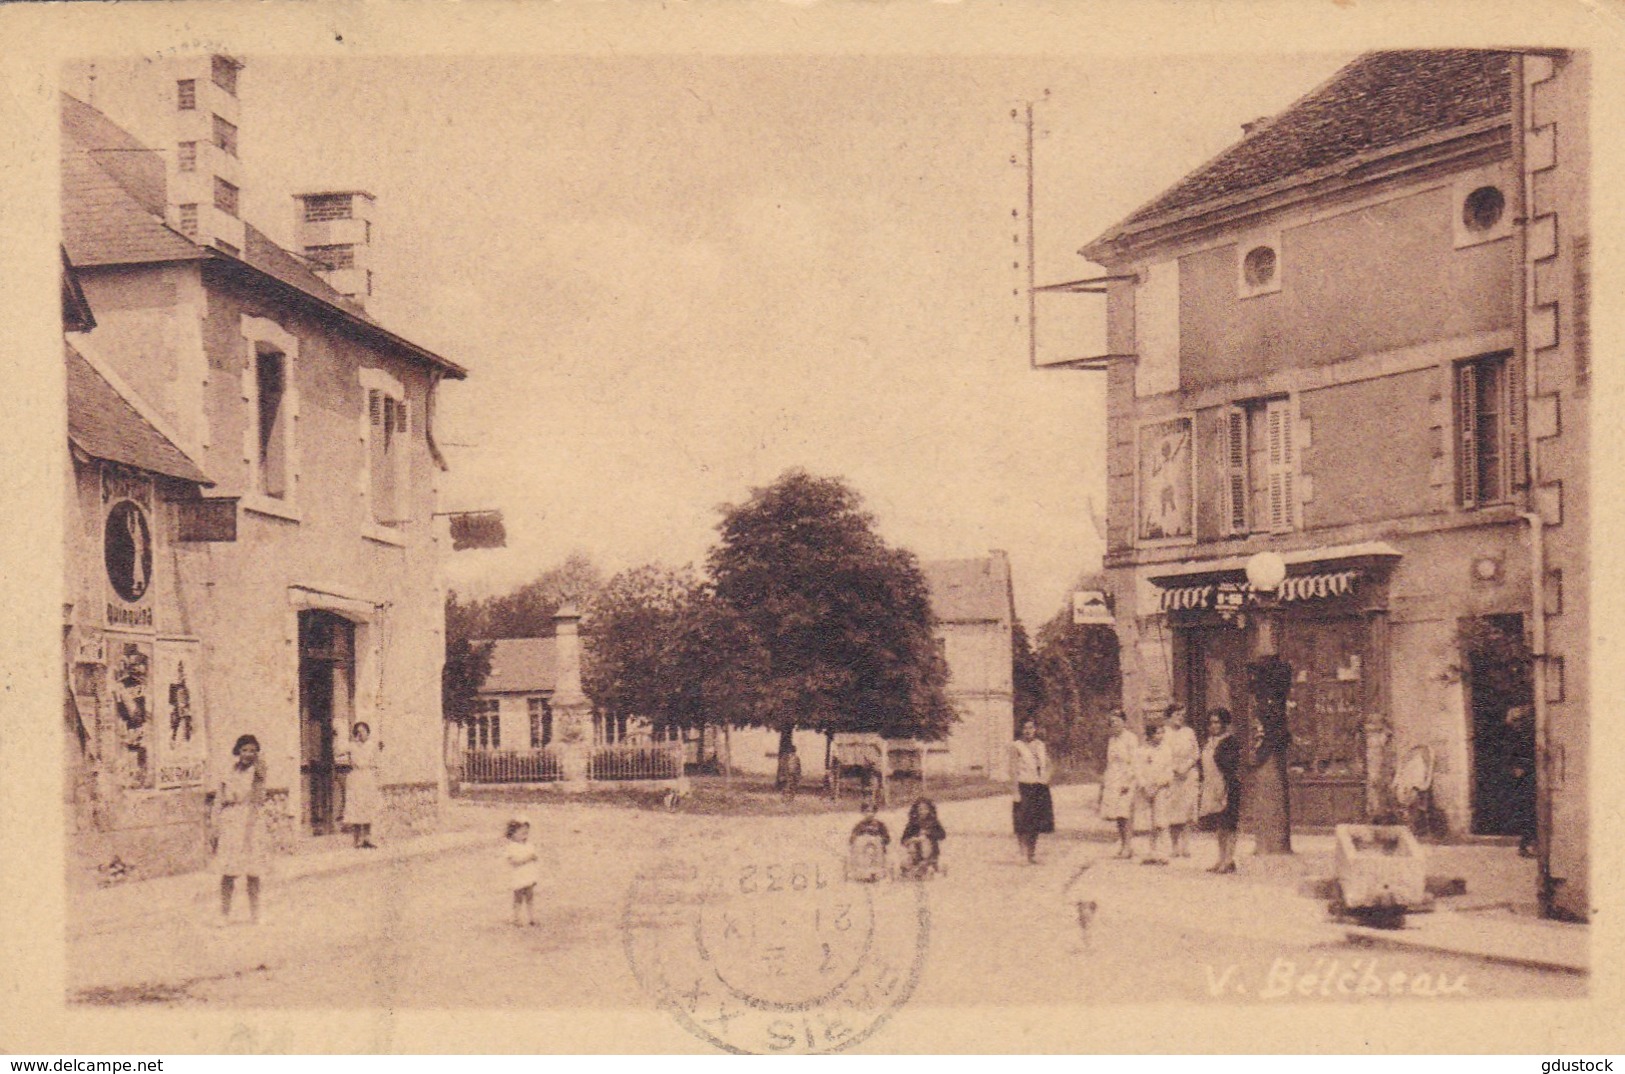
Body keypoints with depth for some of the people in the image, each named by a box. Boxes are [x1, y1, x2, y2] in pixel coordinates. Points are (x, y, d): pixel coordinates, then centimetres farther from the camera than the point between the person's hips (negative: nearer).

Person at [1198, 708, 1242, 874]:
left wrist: (1225, 789, -20)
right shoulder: (1208, 743, 15)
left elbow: (1233, 767, -14)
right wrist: (1202, 789, 15)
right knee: (1218, 826, 10)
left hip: (1225, 787, -8)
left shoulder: (1230, 742, -9)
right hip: (1211, 788, 8)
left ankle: (1229, 860, -4)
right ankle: (1222, 859, 16)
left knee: (1226, 824, -7)